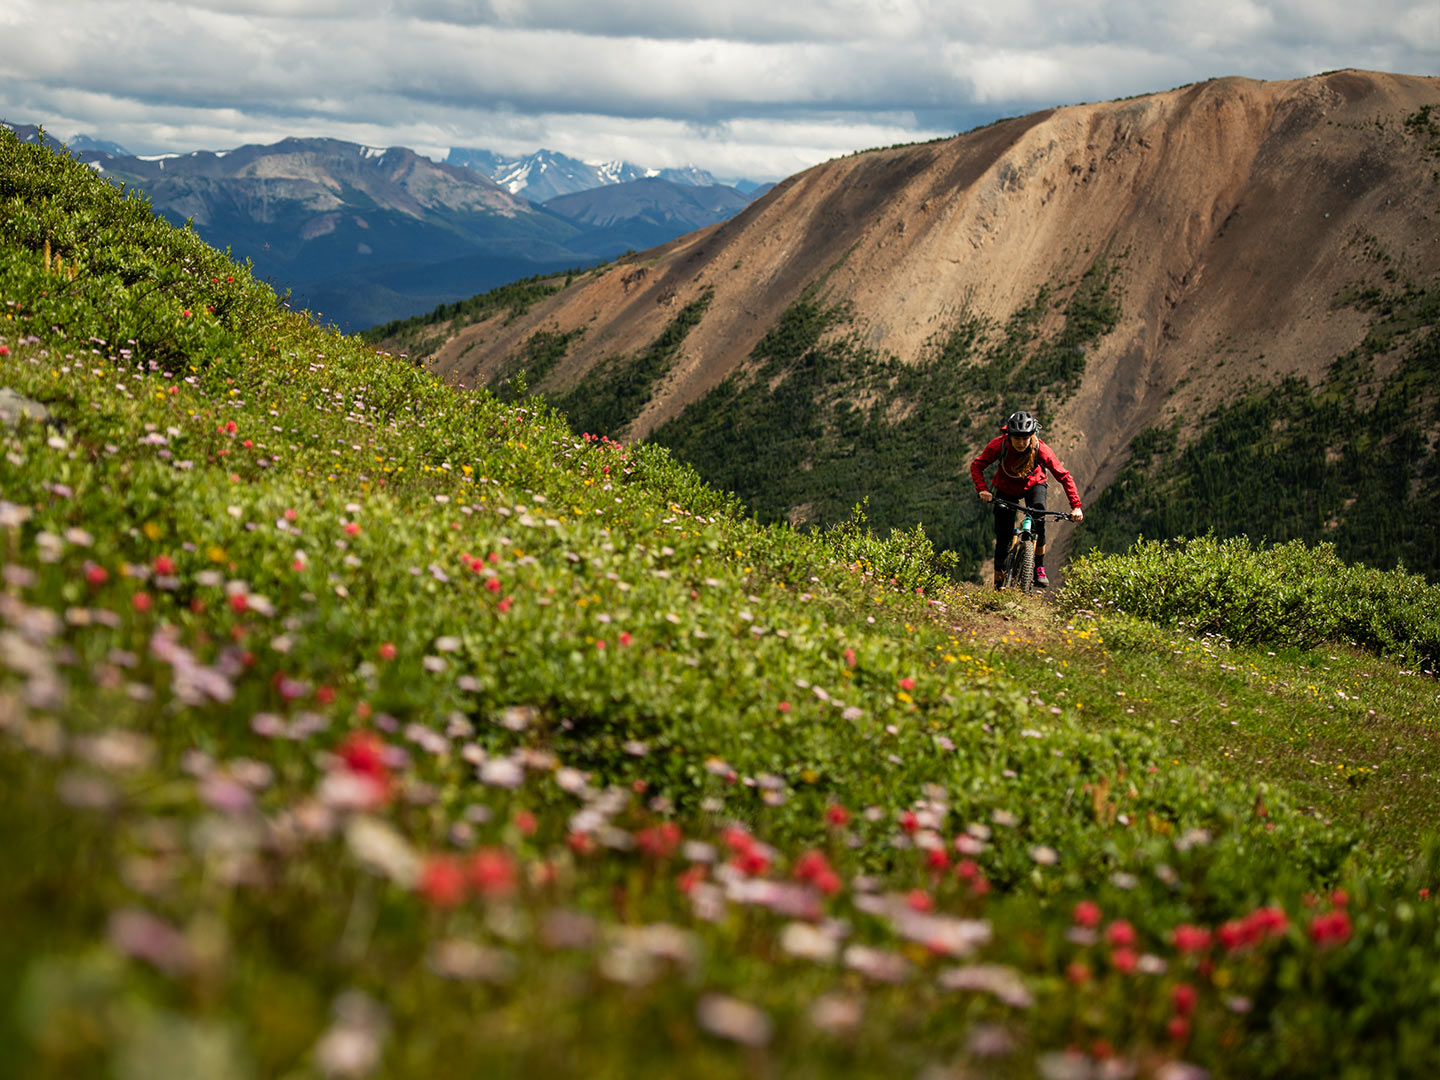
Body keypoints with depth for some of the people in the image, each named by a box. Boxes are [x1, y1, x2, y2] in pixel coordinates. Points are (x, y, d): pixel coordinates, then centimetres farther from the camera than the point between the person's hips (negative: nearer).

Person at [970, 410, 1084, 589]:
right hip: (1006, 489, 1)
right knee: (1003, 537, -5)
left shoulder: (1040, 449, -33)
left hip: (1033, 485, -1)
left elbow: (1064, 476, -29)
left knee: (1038, 521, -28)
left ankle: (1039, 569, -13)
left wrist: (1076, 506, -36)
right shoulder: (999, 444, -32)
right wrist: (982, 490, -39)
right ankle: (999, 582, 13)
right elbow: (977, 465, -22)